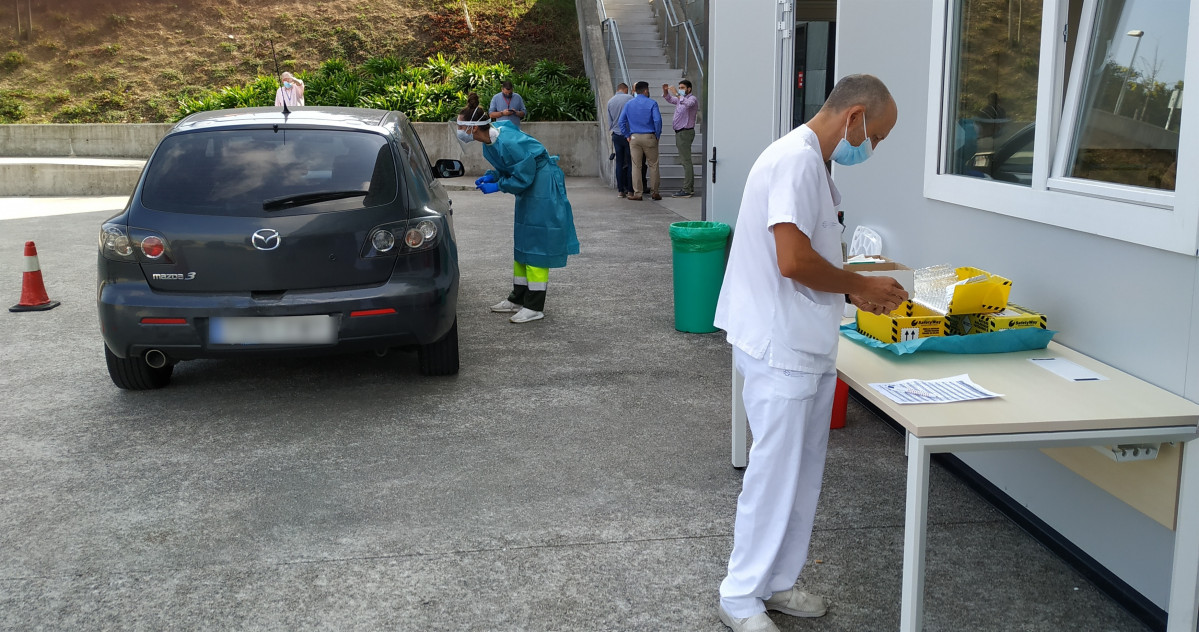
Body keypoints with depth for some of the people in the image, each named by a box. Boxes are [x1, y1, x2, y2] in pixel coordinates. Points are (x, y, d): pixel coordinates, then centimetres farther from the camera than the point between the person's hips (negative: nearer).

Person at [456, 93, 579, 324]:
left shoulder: (507, 142, -29)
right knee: (522, 242, 15)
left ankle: (535, 307, -1)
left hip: (543, 187, -10)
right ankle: (518, 299, 25)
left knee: (536, 243, -7)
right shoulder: (490, 141, 0)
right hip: (530, 186, 10)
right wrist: (491, 176, -3)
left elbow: (523, 177, -23)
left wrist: (497, 186, -17)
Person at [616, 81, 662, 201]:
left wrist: (627, 135, 7)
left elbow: (621, 121, 4)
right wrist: (658, 135, -4)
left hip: (634, 138, 3)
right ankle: (654, 192, 10)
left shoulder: (629, 104, 7)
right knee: (653, 165, 7)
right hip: (649, 137, -3)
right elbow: (657, 120, -14)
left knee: (636, 166, 5)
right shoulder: (652, 103, -5)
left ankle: (637, 193, 4)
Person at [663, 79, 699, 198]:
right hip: (680, 133, 10)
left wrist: (677, 94, -38)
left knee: (686, 161, -12)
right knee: (686, 161, 14)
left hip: (685, 133, -10)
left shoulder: (693, 98, -11)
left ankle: (686, 190, -14)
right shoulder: (680, 99, 16)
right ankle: (690, 188, 21)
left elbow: (688, 104, -33)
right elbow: (669, 99, 31)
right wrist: (665, 91, 11)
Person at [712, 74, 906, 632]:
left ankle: (776, 582, 29)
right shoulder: (797, 160, -18)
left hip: (807, 348, 10)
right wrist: (861, 286, -12)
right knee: (774, 474, 0)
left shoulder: (810, 161, 14)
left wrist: (852, 290, 8)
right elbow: (794, 261, -26)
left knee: (801, 473, 16)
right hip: (781, 349, -10)